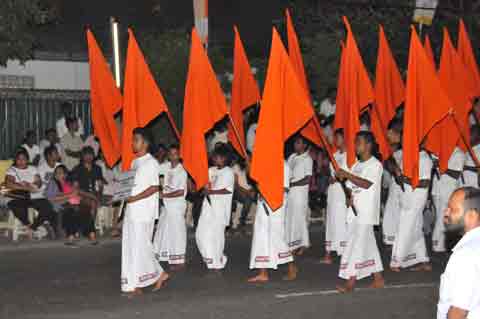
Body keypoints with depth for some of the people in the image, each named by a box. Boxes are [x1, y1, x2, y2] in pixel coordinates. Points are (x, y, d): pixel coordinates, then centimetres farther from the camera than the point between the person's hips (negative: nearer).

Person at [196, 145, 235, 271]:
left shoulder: (228, 172, -7)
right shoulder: (211, 170, 13)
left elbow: (228, 190, -16)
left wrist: (211, 192, -17)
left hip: (220, 208, -7)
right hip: (208, 205, 7)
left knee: (216, 233, -7)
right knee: (201, 232, 7)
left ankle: (218, 262, 2)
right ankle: (210, 258, 22)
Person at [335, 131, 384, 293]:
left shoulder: (375, 165, -9)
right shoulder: (356, 165, 16)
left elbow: (366, 184, -23)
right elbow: (351, 187, 18)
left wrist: (347, 175, -23)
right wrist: (350, 197, -3)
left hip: (366, 213, -8)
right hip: (355, 211, 8)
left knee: (356, 244, -12)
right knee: (368, 245, 11)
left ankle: (351, 281, -11)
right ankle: (378, 278, 18)